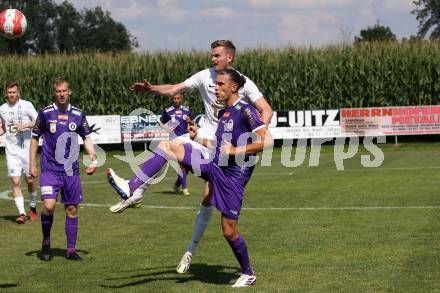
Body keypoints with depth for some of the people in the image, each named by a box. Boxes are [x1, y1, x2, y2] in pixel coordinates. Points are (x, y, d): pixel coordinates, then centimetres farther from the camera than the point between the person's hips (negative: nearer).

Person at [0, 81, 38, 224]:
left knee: (30, 180, 6)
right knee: (15, 182, -8)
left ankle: (33, 208, 28)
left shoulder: (26, 105, -4)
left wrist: (24, 125, -18)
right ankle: (21, 213, -8)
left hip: (27, 149, -2)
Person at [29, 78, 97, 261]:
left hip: (71, 171, 3)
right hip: (50, 170, -3)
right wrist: (32, 165, 2)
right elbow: (35, 138, 6)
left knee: (72, 209, 5)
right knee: (49, 205, -18)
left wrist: (93, 159, -1)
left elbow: (87, 138, 14)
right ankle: (46, 242, 5)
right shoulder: (45, 113, -1)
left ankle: (71, 249, 15)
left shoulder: (78, 114, 5)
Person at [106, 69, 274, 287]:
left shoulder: (245, 110, -11)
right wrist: (197, 137, 12)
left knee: (229, 230, -1)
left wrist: (236, 151, -20)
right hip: (214, 167, 8)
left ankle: (248, 273, 22)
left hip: (233, 176, -8)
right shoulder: (223, 113, 14)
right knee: (168, 146, -6)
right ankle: (131, 188, -16)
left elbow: (268, 140, -19)